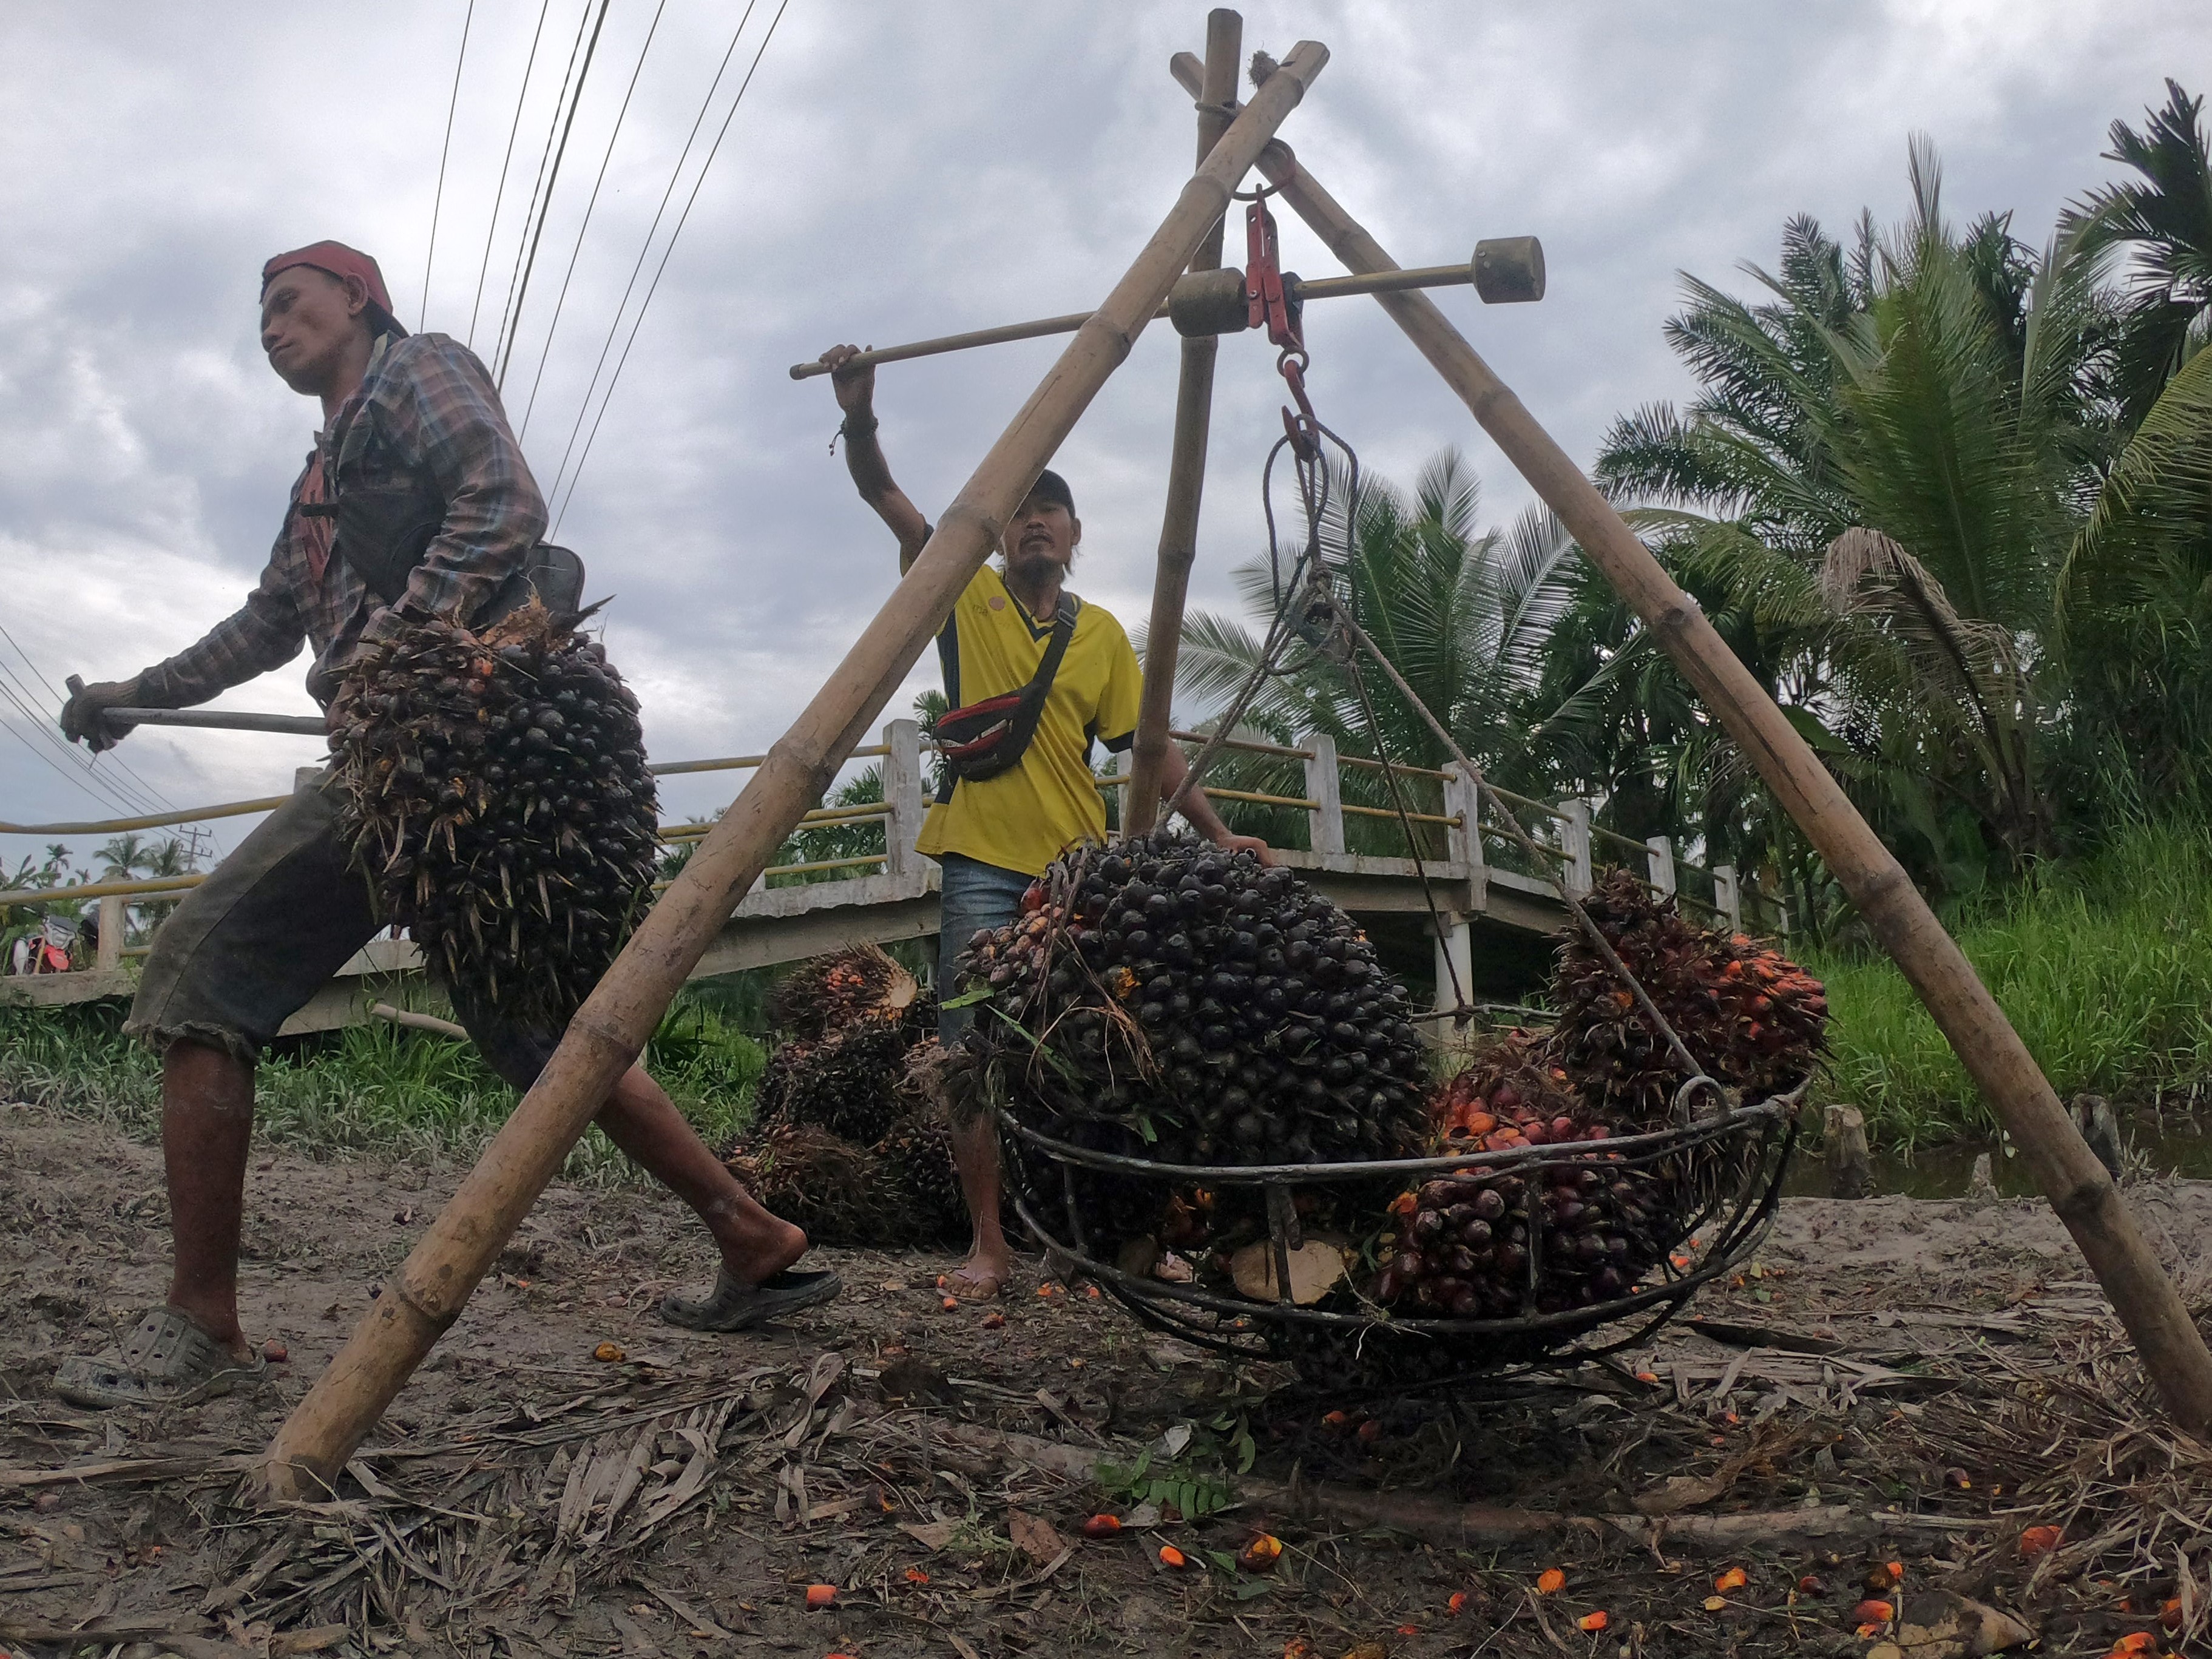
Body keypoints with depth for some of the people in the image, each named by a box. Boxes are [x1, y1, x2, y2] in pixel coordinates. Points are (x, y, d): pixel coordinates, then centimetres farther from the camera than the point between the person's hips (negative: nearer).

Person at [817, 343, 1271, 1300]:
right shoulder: (967, 598, 8)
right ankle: (989, 1245, 2)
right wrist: (859, 418, -18)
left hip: (1079, 863, 2)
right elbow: (885, 498, -1)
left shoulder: (1102, 633, 13)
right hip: (983, 861, -2)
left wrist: (1216, 832, 1)